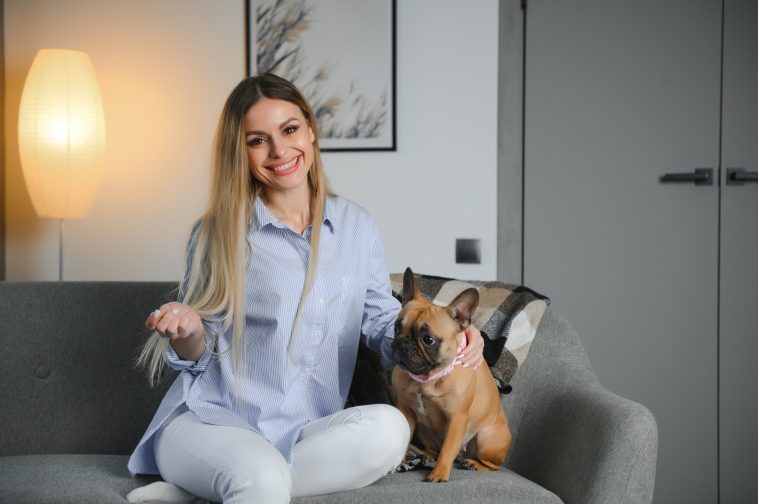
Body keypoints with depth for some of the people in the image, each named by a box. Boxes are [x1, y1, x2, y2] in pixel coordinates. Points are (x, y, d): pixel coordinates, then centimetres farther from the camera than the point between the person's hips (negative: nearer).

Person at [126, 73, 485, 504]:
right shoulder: (217, 233, 2)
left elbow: (384, 322, 12)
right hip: (210, 420, -5)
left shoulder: (356, 225, 9)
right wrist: (189, 331, -18)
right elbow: (198, 354, 6)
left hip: (307, 433, 6)